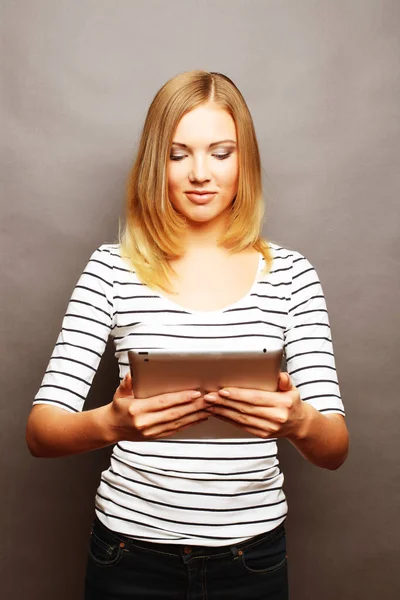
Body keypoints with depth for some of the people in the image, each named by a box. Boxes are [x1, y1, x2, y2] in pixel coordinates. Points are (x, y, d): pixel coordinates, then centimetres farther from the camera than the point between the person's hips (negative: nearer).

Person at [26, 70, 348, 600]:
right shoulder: (112, 268, -6)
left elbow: (334, 451, -6)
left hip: (252, 555, 1)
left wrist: (299, 421, -29)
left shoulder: (290, 274, -4)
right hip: (133, 553, 0)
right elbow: (41, 431, -10)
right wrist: (112, 423, -31)